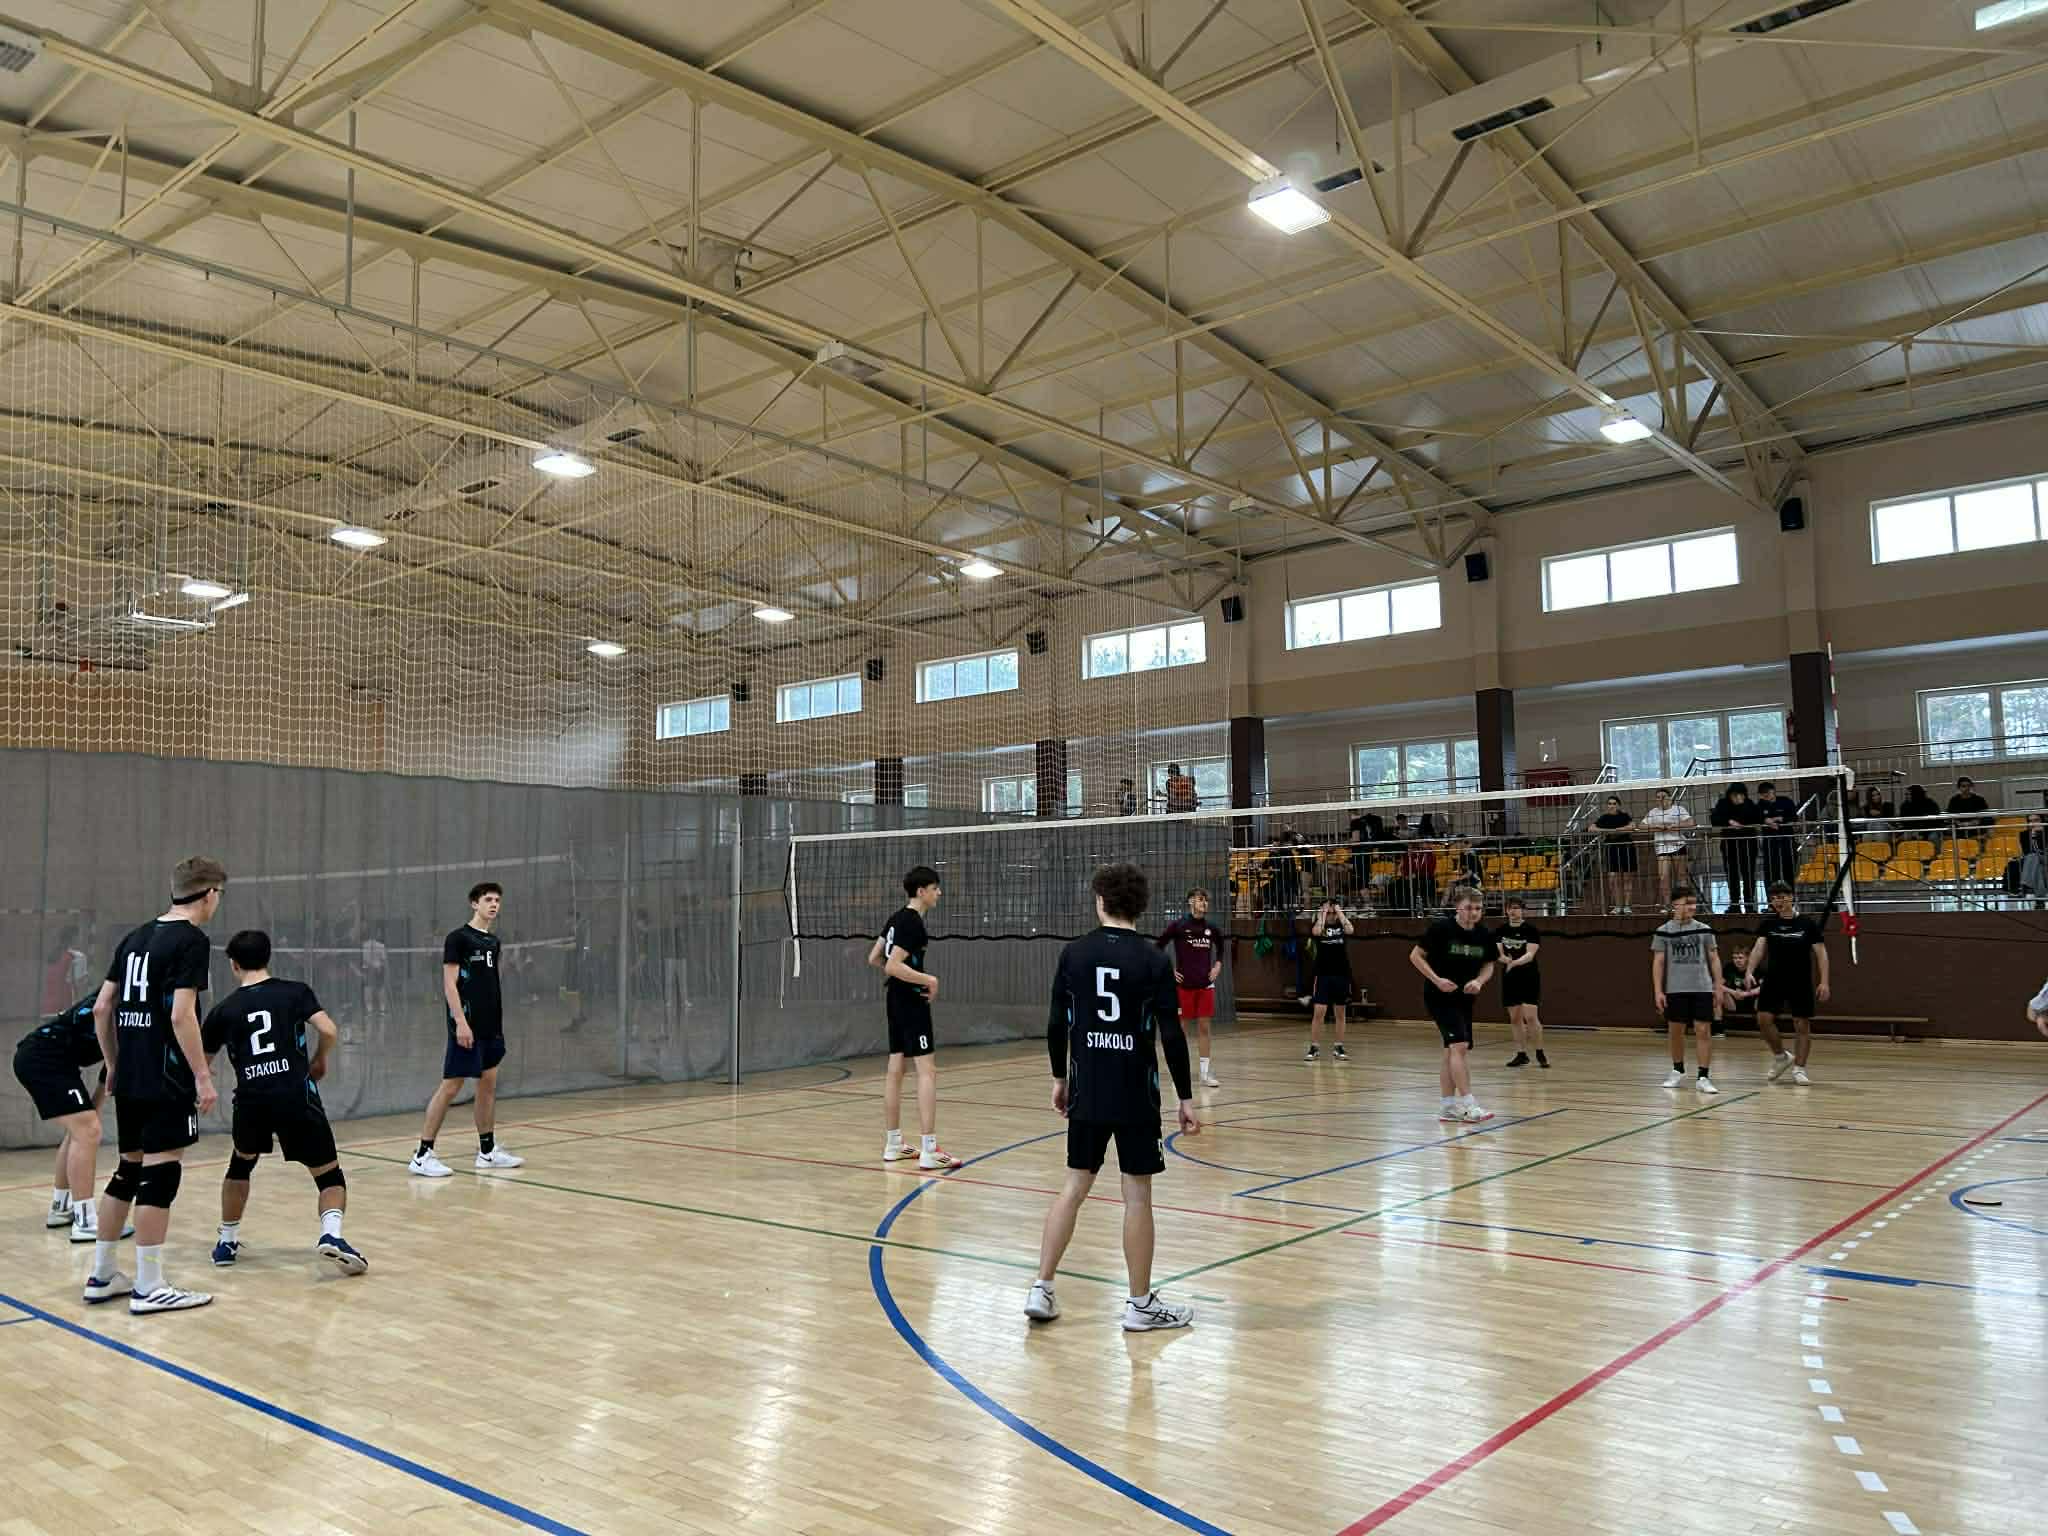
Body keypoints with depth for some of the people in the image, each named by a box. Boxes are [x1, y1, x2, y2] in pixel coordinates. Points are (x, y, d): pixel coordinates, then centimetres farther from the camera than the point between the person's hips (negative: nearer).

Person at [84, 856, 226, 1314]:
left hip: (130, 1079, 8)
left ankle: (101, 1276, 24)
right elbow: (181, 1015, -19)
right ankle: (149, 1288, 1)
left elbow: (101, 1009, 14)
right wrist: (203, 1076, -15)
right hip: (166, 1081, -8)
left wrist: (114, 1065, 22)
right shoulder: (192, 940, -12)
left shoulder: (135, 938, 13)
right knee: (160, 1174, -3)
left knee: (129, 1170, 17)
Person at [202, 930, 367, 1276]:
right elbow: (328, 1031, -6)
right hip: (296, 1096, -2)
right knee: (329, 1175, 6)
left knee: (241, 1164, 32)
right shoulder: (295, 991, 7)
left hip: (252, 1101, 2)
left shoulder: (224, 1010, 12)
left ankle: (227, 1242, 35)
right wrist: (320, 1061, 14)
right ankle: (331, 1235, -19)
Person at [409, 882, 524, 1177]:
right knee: (450, 1086, -6)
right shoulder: (458, 938, -8)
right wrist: (460, 1022, -20)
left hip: (491, 1027, 8)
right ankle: (423, 1155, 0)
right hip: (467, 1026, -8)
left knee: (489, 1084, 11)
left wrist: (499, 1022, 17)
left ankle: (487, 1151, 19)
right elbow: (449, 984, -13)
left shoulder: (493, 941, 14)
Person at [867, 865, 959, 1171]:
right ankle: (929, 1151, -12)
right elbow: (894, 965, -24)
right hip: (911, 1000, -10)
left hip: (895, 997, 10)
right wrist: (929, 979, -20)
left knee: (895, 1069, 12)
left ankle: (892, 1144, 19)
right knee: (927, 1070, -10)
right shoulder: (913, 923, -17)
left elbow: (874, 959, 16)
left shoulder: (897, 918, 11)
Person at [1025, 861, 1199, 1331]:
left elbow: (1056, 1025, 2)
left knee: (1074, 1187, 13)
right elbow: (1172, 1036, -10)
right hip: (1136, 1097, -3)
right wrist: (1185, 1097, -3)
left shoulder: (1073, 954, -1)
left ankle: (1041, 1290, 14)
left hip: (1086, 1093, 3)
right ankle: (1140, 1304, 15)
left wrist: (1060, 1077, 15)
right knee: (1137, 1195, 5)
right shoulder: (1153, 962, -9)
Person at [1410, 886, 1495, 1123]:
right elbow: (1415, 956, -10)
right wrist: (1437, 979, -20)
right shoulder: (1441, 928, -17)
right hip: (1439, 996, -6)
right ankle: (1468, 1105, -16)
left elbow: (1488, 965, 10)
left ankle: (1447, 1106, 19)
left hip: (1464, 998, 6)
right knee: (1459, 1045, -17)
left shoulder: (1483, 935, -3)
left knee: (1452, 1051, 10)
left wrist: (1479, 981, -12)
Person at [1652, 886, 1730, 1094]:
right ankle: (1678, 1071, 27)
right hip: (1675, 990, 0)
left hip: (1702, 989, 0)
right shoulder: (1664, 932, -1)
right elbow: (1658, 962, 0)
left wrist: (1718, 987, 2)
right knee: (1676, 1031, 9)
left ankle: (1704, 1077, -1)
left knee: (1703, 1031, -5)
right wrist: (1658, 991, -5)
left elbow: (1714, 959, 7)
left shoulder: (1704, 930, 2)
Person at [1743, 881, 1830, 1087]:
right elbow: (1758, 948, -7)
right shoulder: (1768, 924, 2)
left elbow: (1821, 953, -3)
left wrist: (1823, 981, -10)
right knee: (1763, 1018, -6)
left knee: (1803, 1025, 1)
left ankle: (1799, 1068, 14)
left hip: (1801, 983, -2)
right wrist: (1749, 971, -22)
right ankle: (1781, 1056, 17)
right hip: (1774, 980, 2)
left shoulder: (1807, 924, -4)